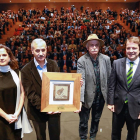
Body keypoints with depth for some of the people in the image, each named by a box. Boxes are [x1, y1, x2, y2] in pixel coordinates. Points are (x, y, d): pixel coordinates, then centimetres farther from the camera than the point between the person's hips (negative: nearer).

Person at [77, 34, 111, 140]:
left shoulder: (106, 59, -7)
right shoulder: (82, 61, -16)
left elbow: (110, 79, 0)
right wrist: (79, 100, -31)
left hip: (101, 96, 3)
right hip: (87, 97, -3)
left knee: (96, 119, 23)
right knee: (84, 121, 14)